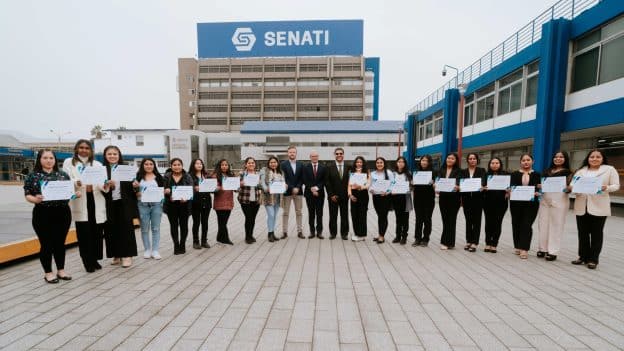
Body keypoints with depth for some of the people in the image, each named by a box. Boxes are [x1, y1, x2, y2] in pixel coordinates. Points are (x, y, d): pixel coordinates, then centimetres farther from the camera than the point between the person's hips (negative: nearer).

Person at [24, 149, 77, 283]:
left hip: (63, 213, 2)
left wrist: (76, 194, -11)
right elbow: (27, 195, -2)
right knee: (46, 244, 4)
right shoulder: (32, 176, 1)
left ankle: (61, 270, 24)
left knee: (60, 242, 11)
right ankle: (48, 273, 20)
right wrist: (35, 199, -22)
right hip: (43, 214, -2)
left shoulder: (63, 174, 8)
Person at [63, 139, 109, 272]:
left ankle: (95, 259, 19)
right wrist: (76, 183, -26)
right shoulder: (69, 163, 8)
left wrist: (105, 185, -23)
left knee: (97, 232, 5)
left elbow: (101, 183, 1)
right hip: (79, 202, -2)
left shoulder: (97, 164, 12)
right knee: (84, 233, -1)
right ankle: (88, 262, 11)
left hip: (96, 201, 2)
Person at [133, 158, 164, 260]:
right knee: (145, 228, 6)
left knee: (156, 228, 3)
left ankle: (155, 250, 9)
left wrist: (163, 192, -12)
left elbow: (163, 190, 10)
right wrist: (135, 187, -13)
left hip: (156, 204, 0)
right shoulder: (138, 177, 7)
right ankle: (147, 250, 17)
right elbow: (135, 192, 7)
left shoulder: (158, 177, 9)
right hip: (142, 205, 0)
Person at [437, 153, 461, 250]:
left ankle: (447, 242, 7)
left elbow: (459, 182, -13)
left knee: (451, 220, 0)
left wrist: (457, 187, -34)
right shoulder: (442, 170, 10)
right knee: (445, 219, 7)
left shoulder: (458, 171, 0)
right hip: (443, 197, 4)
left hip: (454, 198, -3)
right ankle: (449, 242, 17)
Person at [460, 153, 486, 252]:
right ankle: (469, 241, 18)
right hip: (466, 198, 2)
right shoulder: (463, 172, 9)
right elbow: (460, 182, 2)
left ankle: (474, 243, 5)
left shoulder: (481, 170, 3)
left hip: (477, 198, -2)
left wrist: (482, 186, -34)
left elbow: (483, 180, -13)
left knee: (476, 220, 1)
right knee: (468, 220, 9)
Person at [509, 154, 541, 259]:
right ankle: (518, 247, 20)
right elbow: (511, 187, -1)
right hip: (516, 203, 1)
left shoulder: (537, 174, 8)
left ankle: (524, 249, -3)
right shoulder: (515, 174, 8)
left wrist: (537, 192, -19)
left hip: (531, 204, -1)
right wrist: (510, 191, -21)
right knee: (516, 224, 7)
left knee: (527, 225, -6)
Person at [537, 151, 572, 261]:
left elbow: (568, 187, -5)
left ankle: (552, 251, 8)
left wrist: (568, 188, -26)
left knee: (556, 225, 1)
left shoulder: (568, 172, 3)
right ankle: (542, 249, 16)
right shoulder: (547, 171, 15)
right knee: (543, 224, 6)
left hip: (559, 200, -4)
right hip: (545, 199, 4)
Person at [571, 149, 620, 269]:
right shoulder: (581, 171, 12)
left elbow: (616, 186, 1)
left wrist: (606, 188, -21)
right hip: (581, 206, 2)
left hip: (599, 207, -2)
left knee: (596, 234, 4)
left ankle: (593, 259, 13)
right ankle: (583, 256, 19)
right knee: (582, 233, 8)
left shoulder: (610, 169, 5)